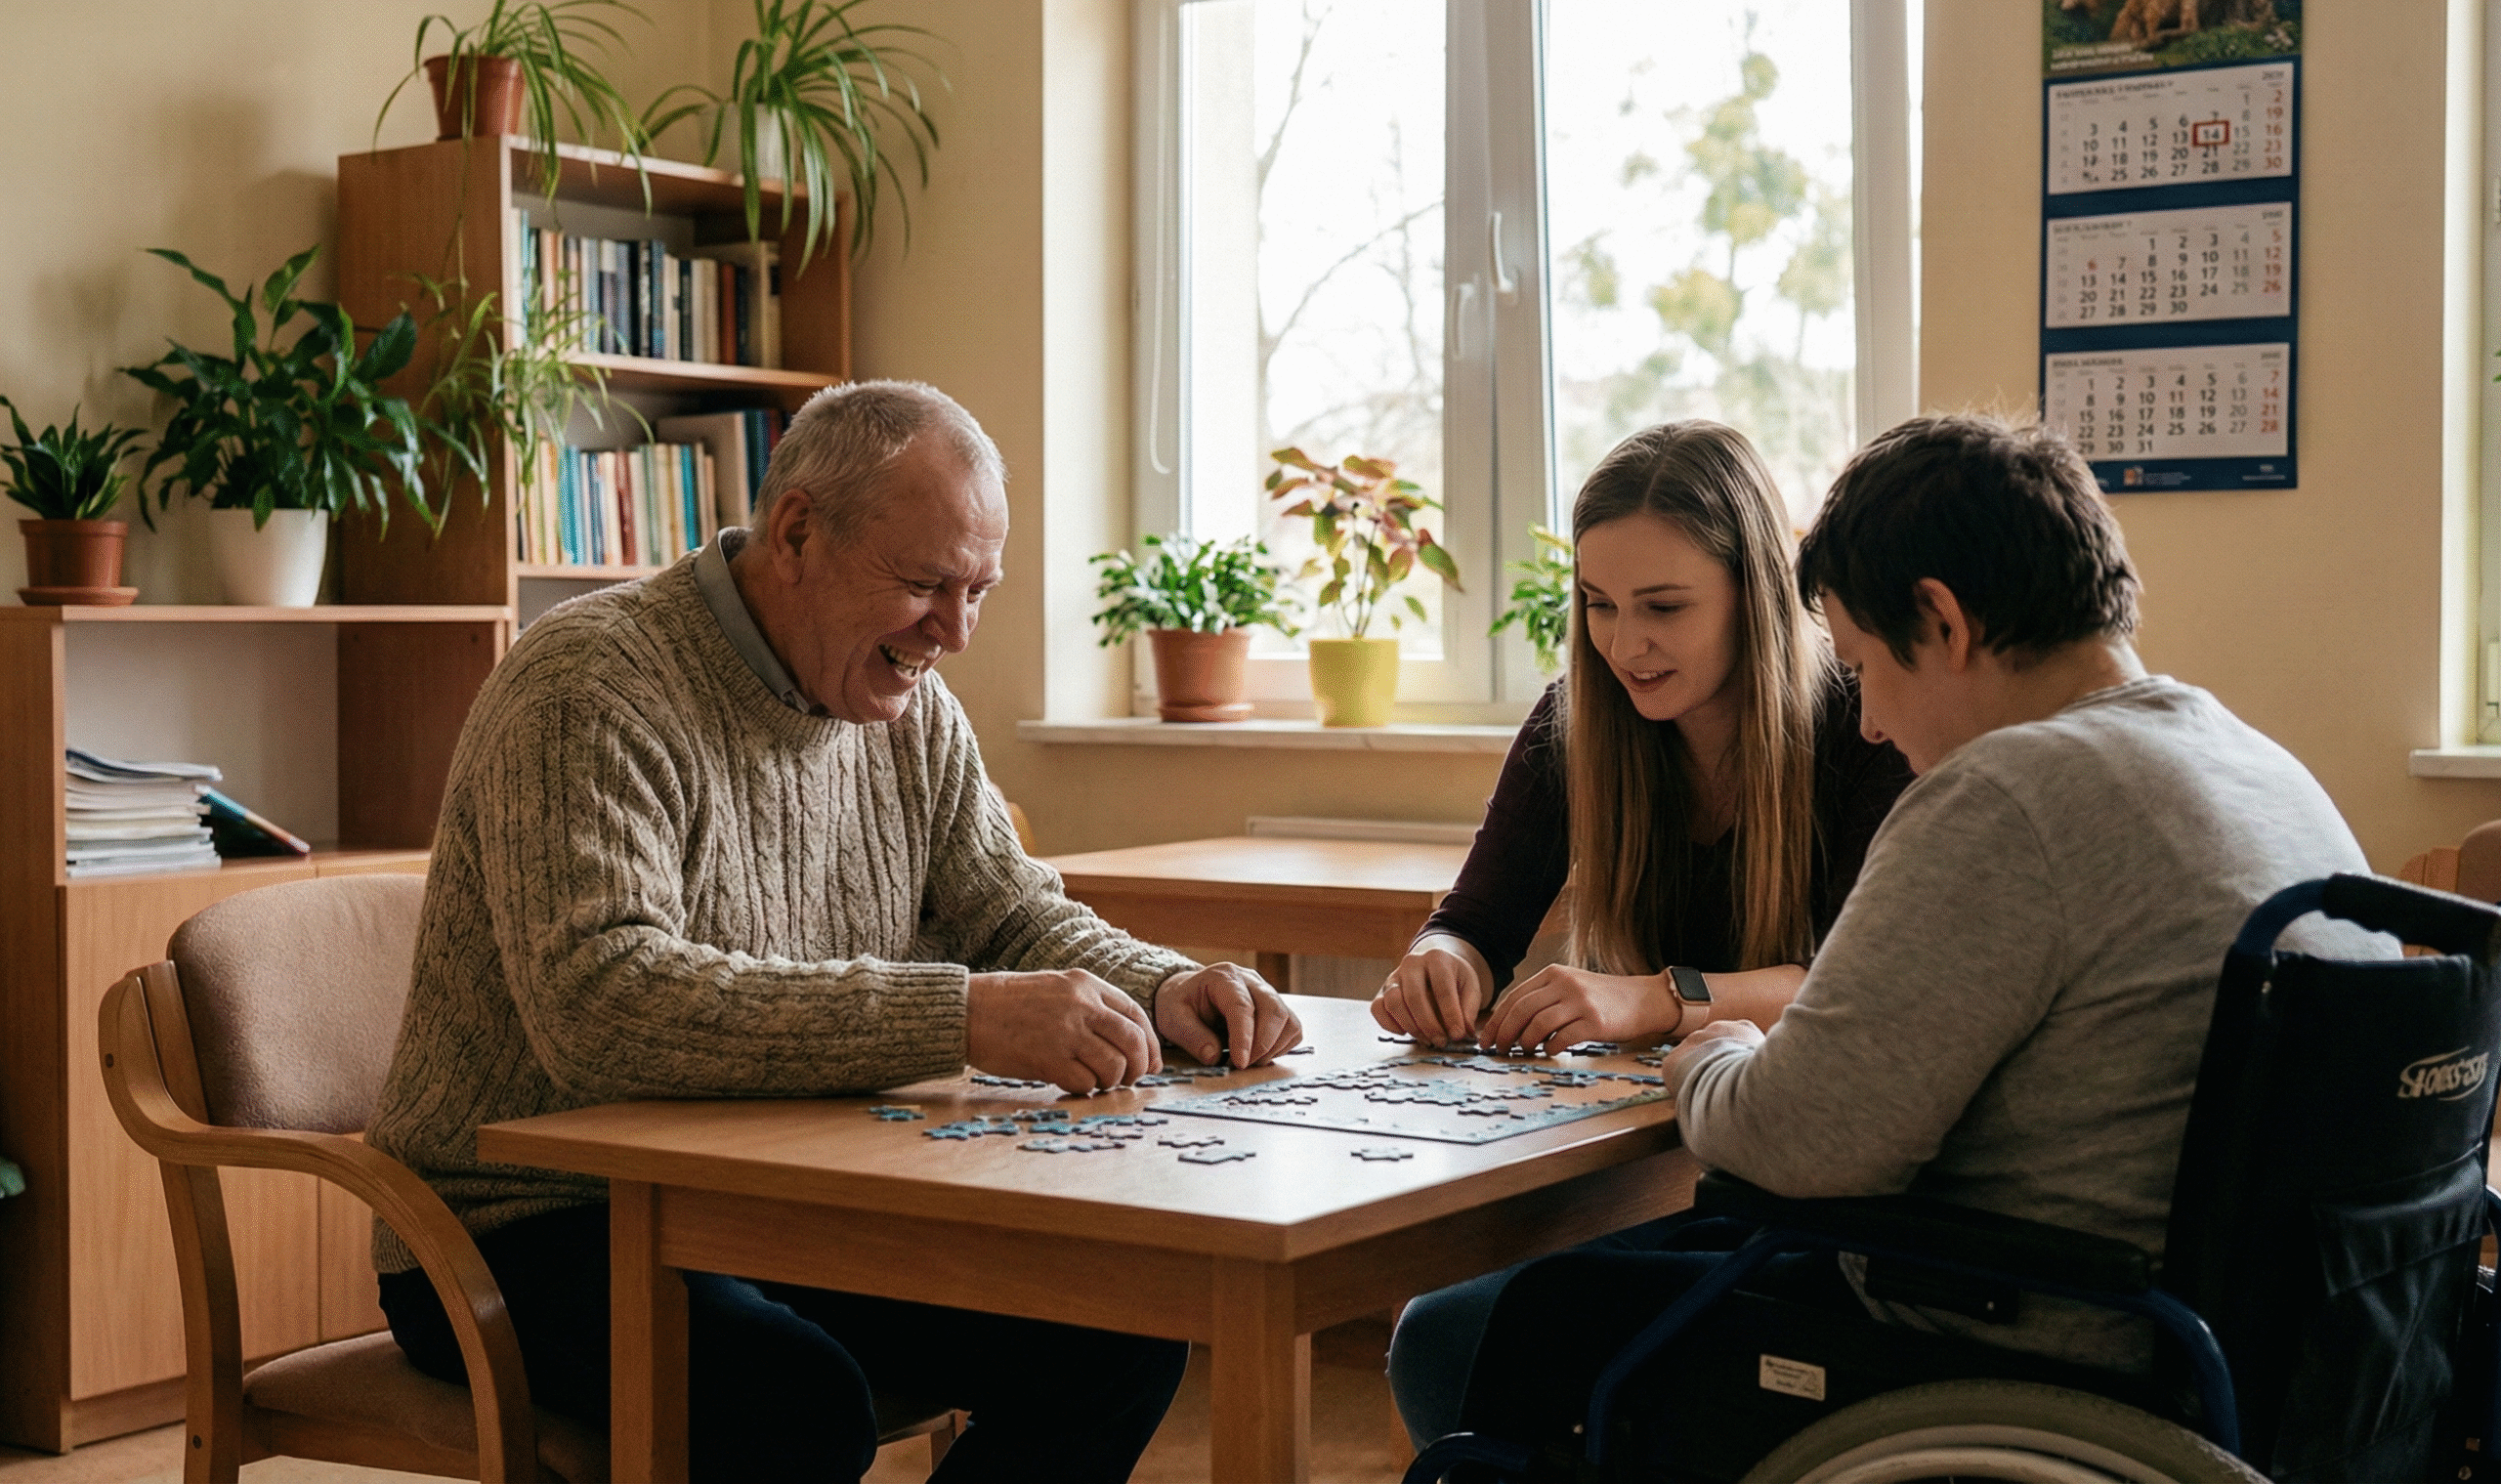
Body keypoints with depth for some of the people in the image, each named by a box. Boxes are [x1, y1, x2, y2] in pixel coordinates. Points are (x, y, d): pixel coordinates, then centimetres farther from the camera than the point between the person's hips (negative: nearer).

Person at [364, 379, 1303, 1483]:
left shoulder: (908, 710, 7)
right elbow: (598, 1000, -33)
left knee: (1123, 1331, -9)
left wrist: (1159, 991, -9)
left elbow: (1008, 912, 15)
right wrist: (962, 1018, -39)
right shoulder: (591, 690, -20)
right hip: (531, 1227, -7)